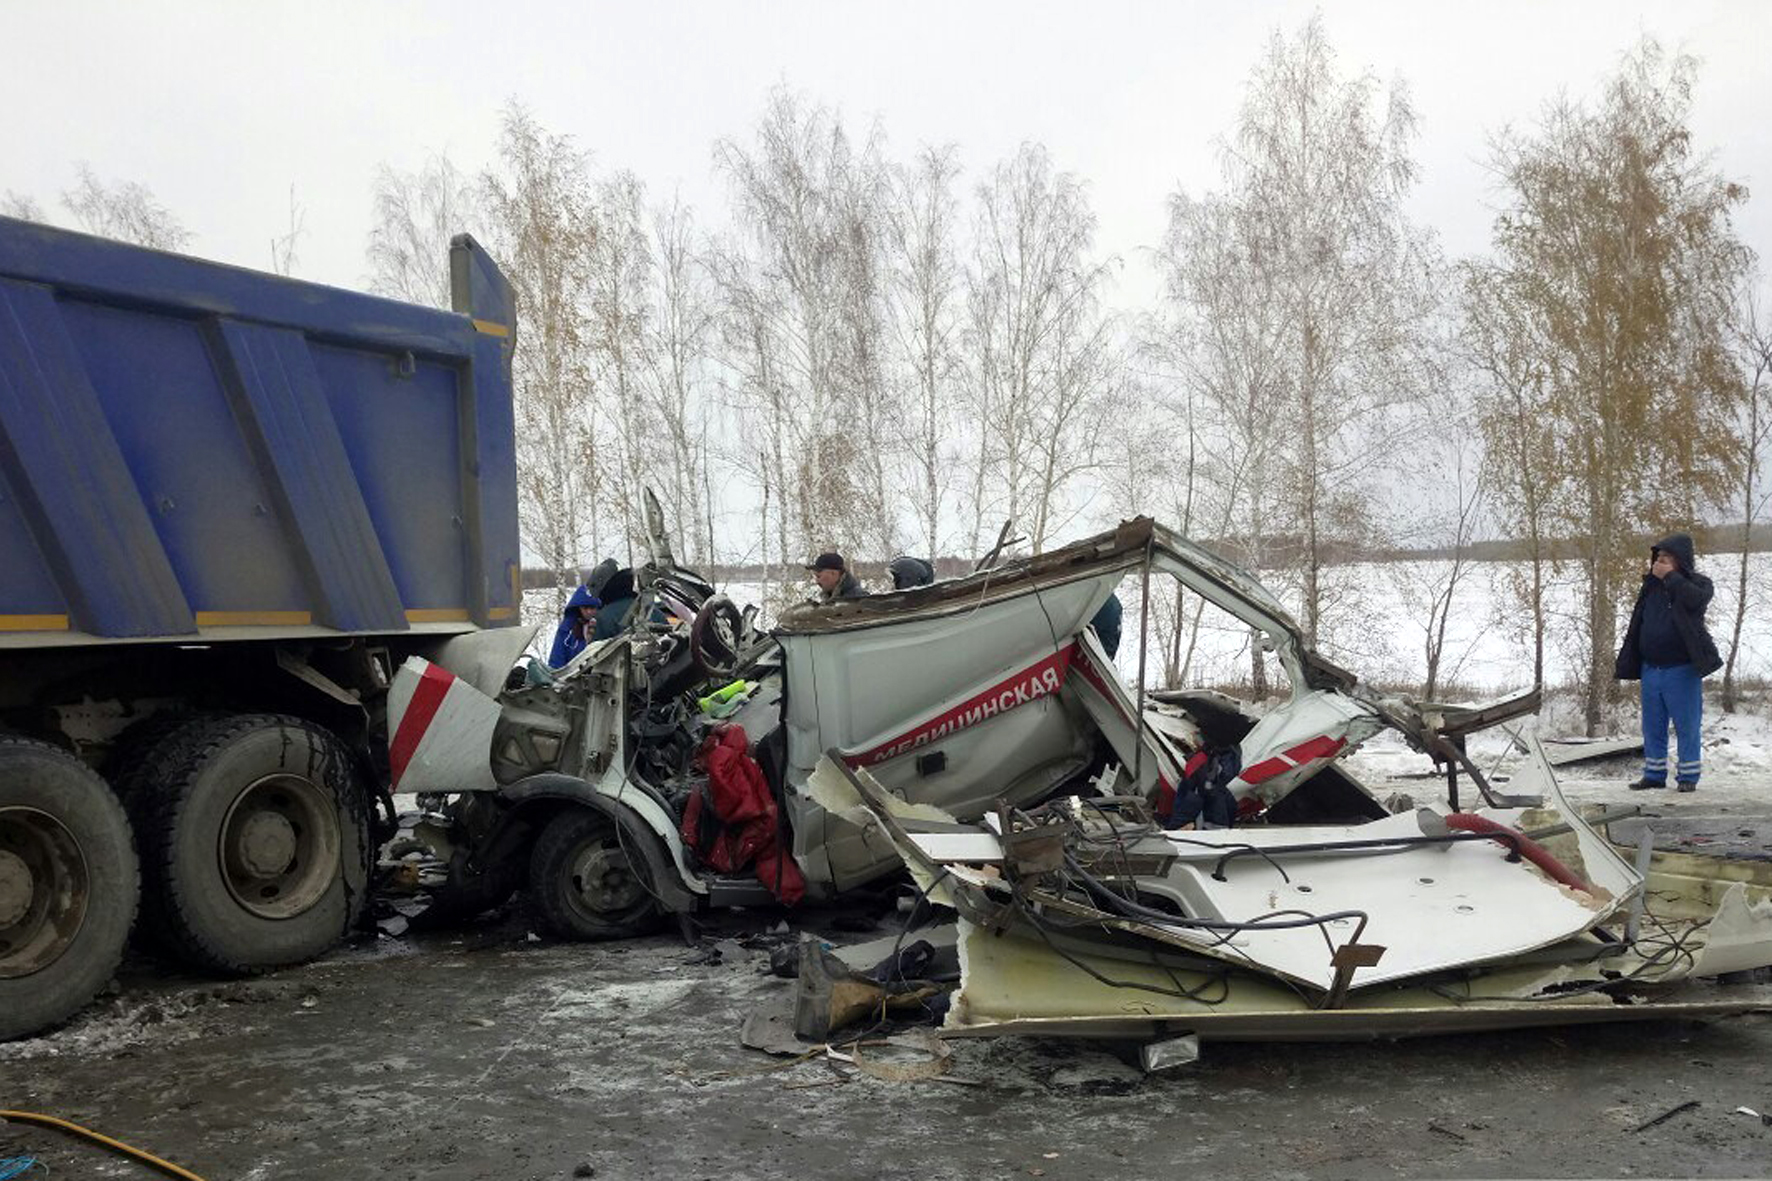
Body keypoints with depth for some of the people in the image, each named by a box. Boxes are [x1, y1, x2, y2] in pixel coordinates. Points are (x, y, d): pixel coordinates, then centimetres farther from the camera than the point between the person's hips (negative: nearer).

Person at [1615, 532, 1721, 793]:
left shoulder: (1699, 583, -2)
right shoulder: (1652, 586, 11)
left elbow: (1696, 599, -27)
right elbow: (1638, 623, 15)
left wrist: (1670, 576, -19)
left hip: (1681, 670, -5)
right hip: (1650, 669, 5)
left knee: (1687, 725, 0)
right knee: (1652, 726, 10)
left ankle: (1688, 776, 9)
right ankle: (1654, 774, 18)